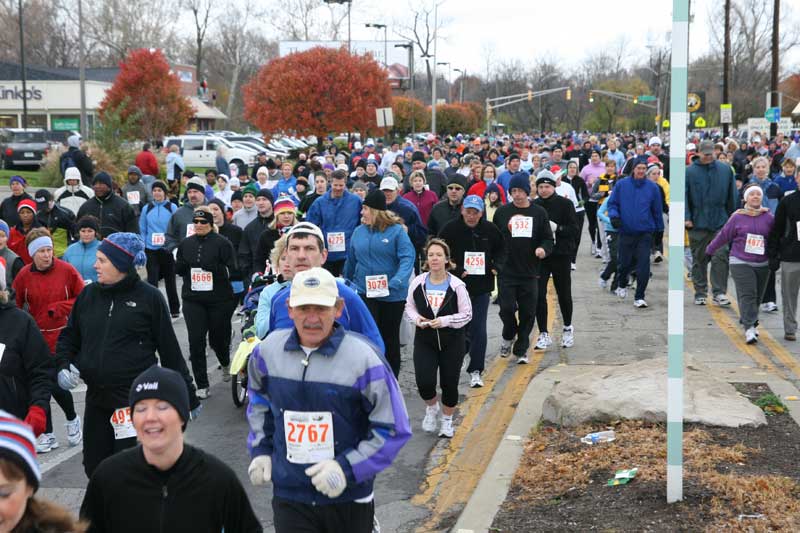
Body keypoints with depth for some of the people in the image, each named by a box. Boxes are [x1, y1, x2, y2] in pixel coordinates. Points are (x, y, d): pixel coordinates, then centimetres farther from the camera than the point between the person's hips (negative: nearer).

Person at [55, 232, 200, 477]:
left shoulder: (149, 298, -4)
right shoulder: (89, 295, 8)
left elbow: (170, 349, 0)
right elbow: (69, 336, 18)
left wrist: (188, 395, 3)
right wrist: (63, 365, -2)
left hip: (138, 400, -5)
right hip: (96, 398, 5)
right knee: (94, 466, 10)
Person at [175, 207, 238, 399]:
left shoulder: (222, 243, -5)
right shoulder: (186, 244, 9)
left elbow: (233, 271, -8)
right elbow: (178, 269, 14)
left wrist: (217, 268, -27)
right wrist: (181, 264, -10)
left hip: (219, 300, -3)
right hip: (193, 300, 3)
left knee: (217, 338, 10)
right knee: (196, 341, -5)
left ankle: (225, 362, 46)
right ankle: (202, 385, 3)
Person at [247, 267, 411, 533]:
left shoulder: (364, 358, -15)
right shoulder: (268, 350, -2)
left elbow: (394, 430, -10)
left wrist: (348, 468, -18)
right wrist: (260, 449, 11)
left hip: (348, 498, -2)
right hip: (288, 495, 2)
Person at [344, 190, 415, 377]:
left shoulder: (396, 230, -8)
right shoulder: (359, 232, 5)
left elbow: (407, 257, -17)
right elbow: (351, 261, 17)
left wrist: (397, 281, -32)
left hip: (392, 295, -2)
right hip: (364, 292, 2)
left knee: (390, 338, 13)